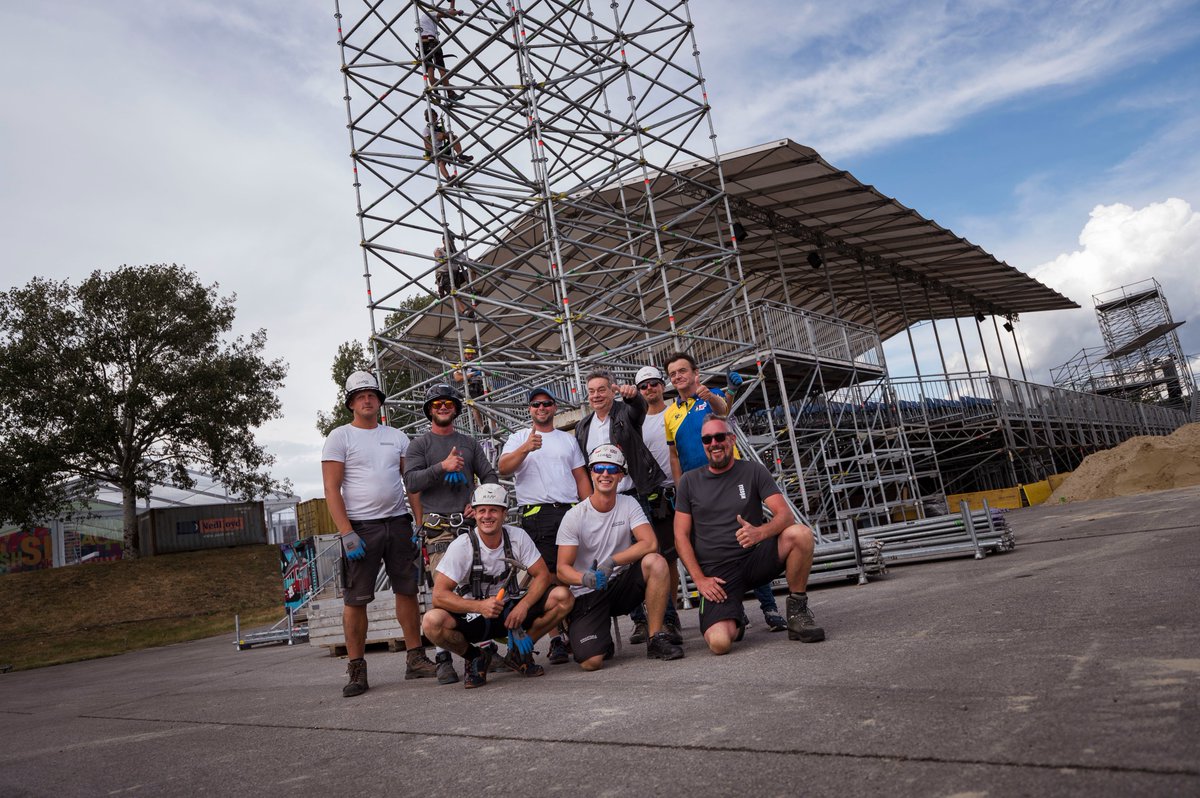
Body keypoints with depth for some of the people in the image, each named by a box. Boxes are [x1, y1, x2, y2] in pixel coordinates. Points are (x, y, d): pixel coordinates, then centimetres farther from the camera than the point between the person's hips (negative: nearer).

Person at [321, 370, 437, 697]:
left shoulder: (396, 436, 13)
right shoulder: (340, 437, 1)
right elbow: (332, 489, -6)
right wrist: (347, 533, -14)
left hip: (398, 523, 4)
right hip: (360, 527, -3)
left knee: (407, 591, 6)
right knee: (355, 599, -1)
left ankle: (416, 658, 14)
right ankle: (357, 670, 7)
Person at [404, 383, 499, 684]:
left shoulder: (469, 442, 19)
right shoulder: (420, 445, 9)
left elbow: (489, 476, 17)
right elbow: (412, 481, -4)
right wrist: (442, 467, -16)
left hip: (470, 522, 4)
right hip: (439, 527, -3)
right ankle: (443, 659, -9)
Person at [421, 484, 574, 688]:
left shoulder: (517, 536, -8)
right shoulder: (462, 546, -15)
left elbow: (542, 575, -7)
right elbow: (439, 595, -20)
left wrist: (523, 606, -24)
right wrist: (480, 606, -32)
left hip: (510, 611, 3)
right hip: (473, 616, -2)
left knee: (563, 597, -19)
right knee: (433, 621, -33)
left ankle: (519, 652, 3)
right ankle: (476, 657, -1)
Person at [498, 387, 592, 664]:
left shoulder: (568, 439, 22)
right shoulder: (518, 438, 12)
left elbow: (582, 478, 19)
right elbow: (503, 468, -6)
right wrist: (526, 448, -23)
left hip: (571, 512, 3)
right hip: (536, 514, -3)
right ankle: (556, 640, -6)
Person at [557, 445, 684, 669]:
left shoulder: (628, 504, -1)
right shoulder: (574, 516, -8)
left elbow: (649, 543, -16)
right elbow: (563, 569, -10)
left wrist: (611, 562, -27)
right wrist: (585, 579, -33)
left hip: (620, 583, 2)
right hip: (587, 594, -2)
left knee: (656, 562, -27)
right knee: (591, 661, -21)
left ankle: (656, 639, -15)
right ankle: (602, 642, 18)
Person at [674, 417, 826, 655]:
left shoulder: (754, 472, 5)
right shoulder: (689, 481, 6)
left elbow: (785, 515, -7)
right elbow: (681, 536, 4)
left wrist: (760, 532, -29)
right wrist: (699, 579, -9)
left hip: (755, 557, 1)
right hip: (716, 572, -1)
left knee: (801, 534, -29)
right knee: (719, 642, -26)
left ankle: (797, 608, -6)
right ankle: (735, 621, 13)